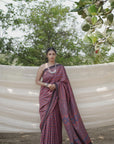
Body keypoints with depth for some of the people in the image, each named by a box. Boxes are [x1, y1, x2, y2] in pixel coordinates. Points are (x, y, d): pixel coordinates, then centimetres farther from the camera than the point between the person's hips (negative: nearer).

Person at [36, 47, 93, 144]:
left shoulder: (60, 67, 4)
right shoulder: (42, 67, 1)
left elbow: (64, 81, 4)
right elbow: (37, 81, 2)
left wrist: (55, 85, -12)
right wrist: (48, 85, -13)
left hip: (56, 96, 1)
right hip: (45, 96, -1)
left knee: (56, 118, -1)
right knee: (47, 119, -5)